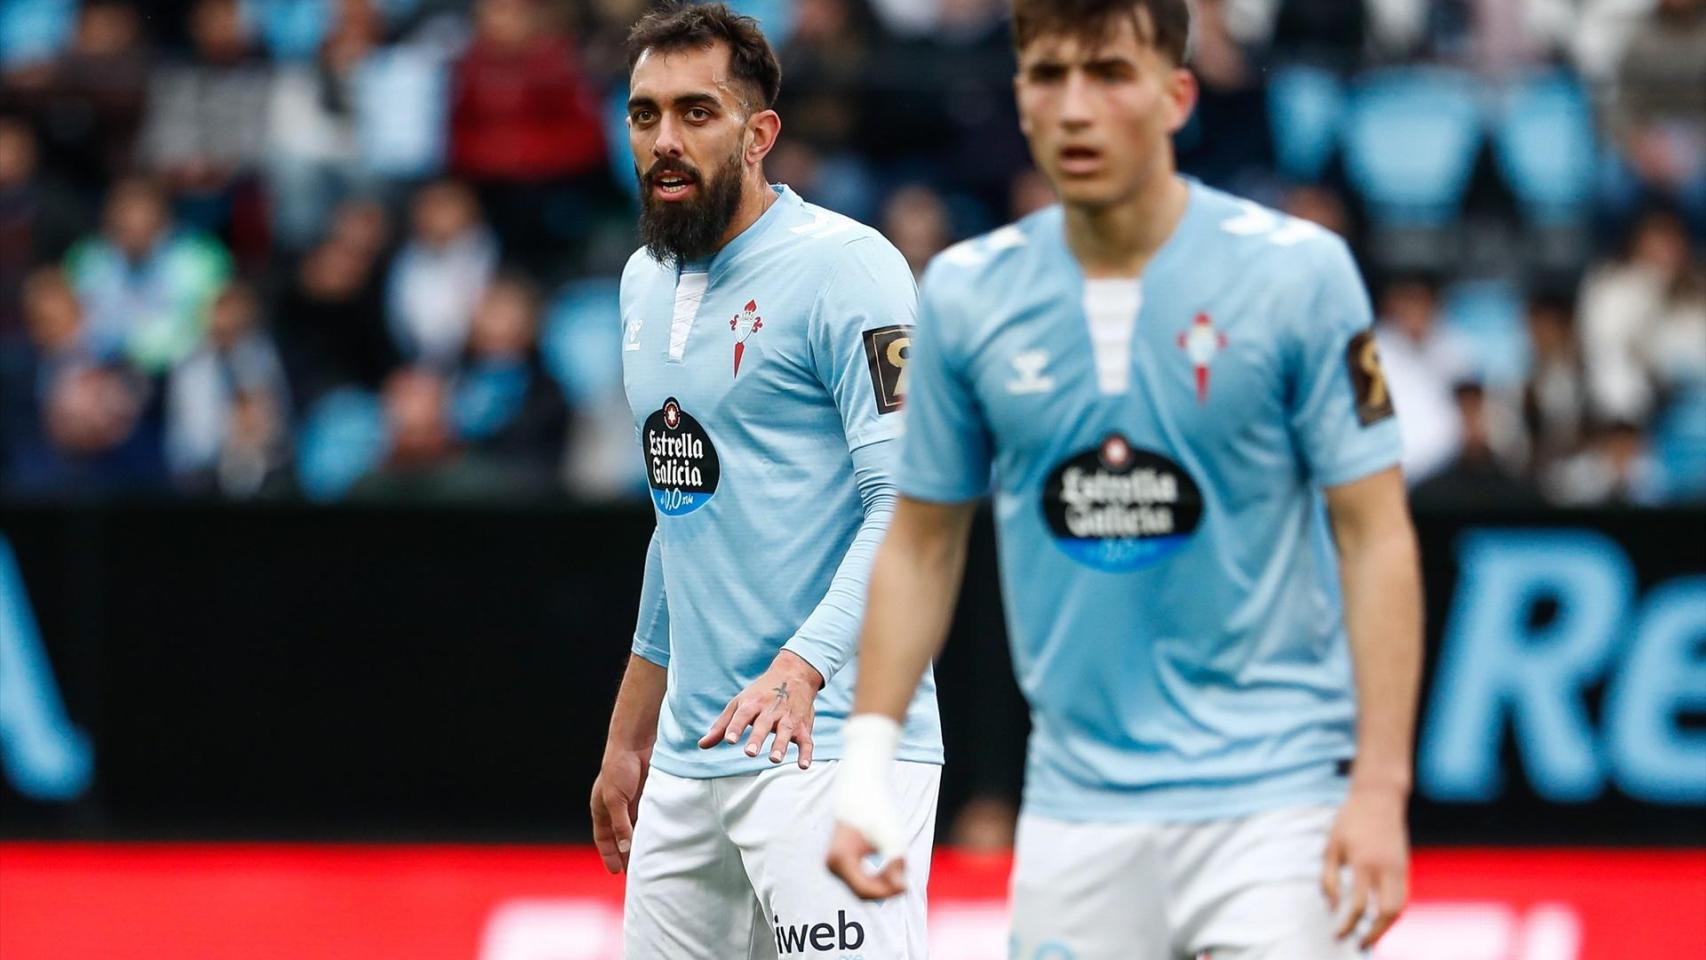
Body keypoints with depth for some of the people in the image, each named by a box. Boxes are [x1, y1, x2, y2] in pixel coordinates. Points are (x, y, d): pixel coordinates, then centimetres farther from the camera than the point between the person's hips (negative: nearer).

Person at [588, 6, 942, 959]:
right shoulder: (648, 283, 18)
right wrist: (628, 741, 26)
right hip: (692, 759, 8)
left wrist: (800, 667, -29)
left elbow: (911, 503, -17)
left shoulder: (842, 266, -8)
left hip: (830, 743, -8)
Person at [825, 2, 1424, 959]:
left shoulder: (1297, 270, -6)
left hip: (1272, 797, -3)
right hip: (1077, 803, 3)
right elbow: (923, 543, 13)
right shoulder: (967, 295, 3)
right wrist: (868, 759, 4)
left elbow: (1376, 536, -5)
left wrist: (1380, 784, -12)